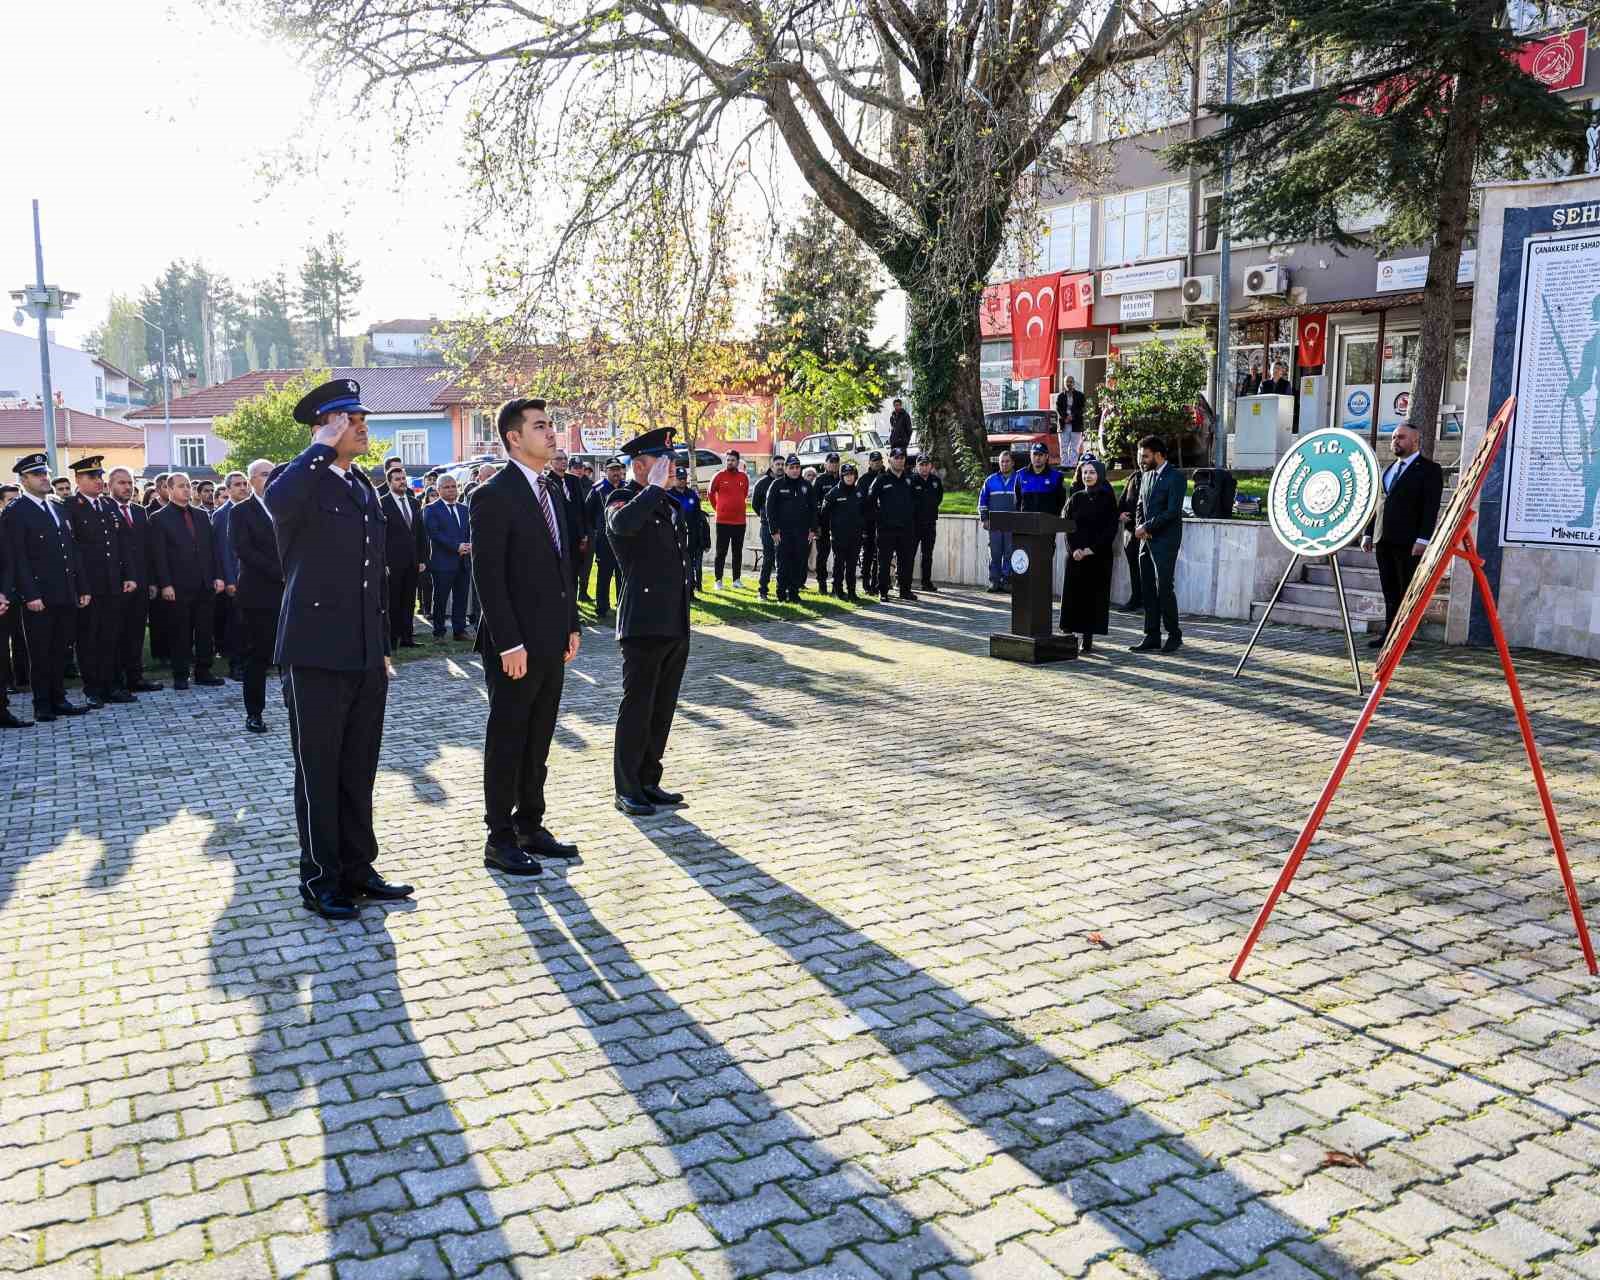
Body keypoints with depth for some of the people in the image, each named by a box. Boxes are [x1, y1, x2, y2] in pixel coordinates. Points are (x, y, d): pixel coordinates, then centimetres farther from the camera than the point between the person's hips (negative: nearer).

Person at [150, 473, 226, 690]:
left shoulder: (202, 515, 15)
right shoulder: (160, 519, 0)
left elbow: (213, 547, 14)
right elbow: (159, 555, -5)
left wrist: (218, 576, 6)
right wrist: (165, 584, -12)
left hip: (205, 584, 4)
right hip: (179, 587, -4)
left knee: (206, 631, 7)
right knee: (181, 633, 1)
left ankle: (203, 671, 15)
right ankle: (180, 675, 9)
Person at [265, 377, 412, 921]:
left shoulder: (364, 487, 16)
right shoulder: (299, 480, -7)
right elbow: (277, 501, -35)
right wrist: (323, 446, -22)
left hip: (365, 657, 7)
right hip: (317, 656, -7)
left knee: (359, 772, 15)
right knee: (319, 774, 4)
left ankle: (357, 869, 26)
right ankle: (319, 881, 16)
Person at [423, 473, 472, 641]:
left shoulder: (464, 509, 17)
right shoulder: (431, 510, -2)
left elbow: (470, 532, 16)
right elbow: (434, 534, -12)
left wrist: (469, 545, -6)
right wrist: (457, 546, -18)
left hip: (463, 562, 5)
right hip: (443, 562, -5)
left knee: (461, 598, 7)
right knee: (440, 600, 0)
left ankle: (459, 630, 15)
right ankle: (438, 633, 7)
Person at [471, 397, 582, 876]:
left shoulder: (554, 488, 12)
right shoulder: (494, 495, -13)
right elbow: (488, 576, -17)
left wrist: (571, 623, 13)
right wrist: (509, 644, -20)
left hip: (551, 640, 8)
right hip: (516, 645, -8)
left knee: (538, 741, 16)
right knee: (507, 742, 3)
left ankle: (530, 827, 27)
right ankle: (500, 839, 14)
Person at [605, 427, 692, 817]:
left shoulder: (670, 505, 17)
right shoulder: (623, 500, -8)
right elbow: (622, 524, -34)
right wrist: (654, 487, -23)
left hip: (676, 626, 8)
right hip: (644, 625, -8)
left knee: (662, 708, 13)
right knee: (637, 708, -1)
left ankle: (649, 781, 24)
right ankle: (626, 789, 9)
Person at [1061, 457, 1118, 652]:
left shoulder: (1107, 498, 0)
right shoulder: (1075, 498, 9)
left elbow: (1111, 527, -5)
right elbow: (1068, 526, 5)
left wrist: (1092, 549, -12)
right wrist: (1074, 549, -10)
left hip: (1099, 555, -3)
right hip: (1076, 554, 3)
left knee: (1094, 594, -2)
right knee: (1073, 594, 1)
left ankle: (1088, 640, 0)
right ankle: (1068, 634, 4)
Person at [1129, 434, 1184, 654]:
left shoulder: (1176, 477, -9)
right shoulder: (1146, 476, 15)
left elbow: (1172, 512, -16)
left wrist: (1147, 527, -13)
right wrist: (1139, 527, 2)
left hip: (1165, 541, -8)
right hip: (1146, 541, 8)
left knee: (1164, 588, -8)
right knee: (1148, 590, 6)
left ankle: (1174, 635, 4)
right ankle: (1152, 636, 11)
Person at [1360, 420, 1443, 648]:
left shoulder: (1429, 469, -1)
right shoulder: (1389, 469, 21)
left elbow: (1431, 507, -9)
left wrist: (1423, 539, -17)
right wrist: (1368, 533, 16)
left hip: (1409, 542, -7)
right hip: (1383, 540, 7)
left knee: (1407, 590, -3)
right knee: (1389, 590, 7)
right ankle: (1389, 632, 11)